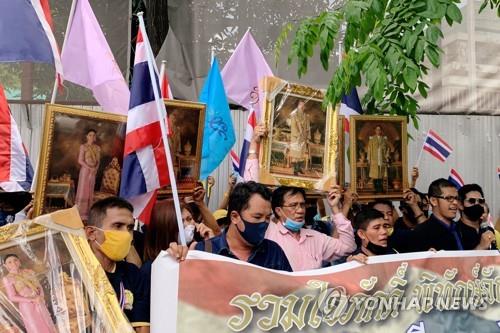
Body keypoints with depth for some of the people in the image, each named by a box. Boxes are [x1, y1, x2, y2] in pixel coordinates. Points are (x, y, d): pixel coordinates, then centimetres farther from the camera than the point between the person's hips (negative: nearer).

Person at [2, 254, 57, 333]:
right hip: (26, 307, -4)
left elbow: (39, 286, 11)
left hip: (39, 304, 4)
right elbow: (12, 297, -12)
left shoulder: (29, 272, 5)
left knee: (48, 326, 9)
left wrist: (41, 297, -10)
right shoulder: (7, 279, -8)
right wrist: (32, 300, -16)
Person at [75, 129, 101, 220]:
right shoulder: (83, 146, -4)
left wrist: (95, 169, -9)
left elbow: (98, 161, 9)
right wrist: (89, 168, -17)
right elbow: (80, 160, -10)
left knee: (90, 192, 5)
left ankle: (87, 213, 9)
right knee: (83, 191, -5)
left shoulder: (97, 148, 10)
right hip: (85, 170, -5)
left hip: (93, 171, 5)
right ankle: (79, 213, -2)